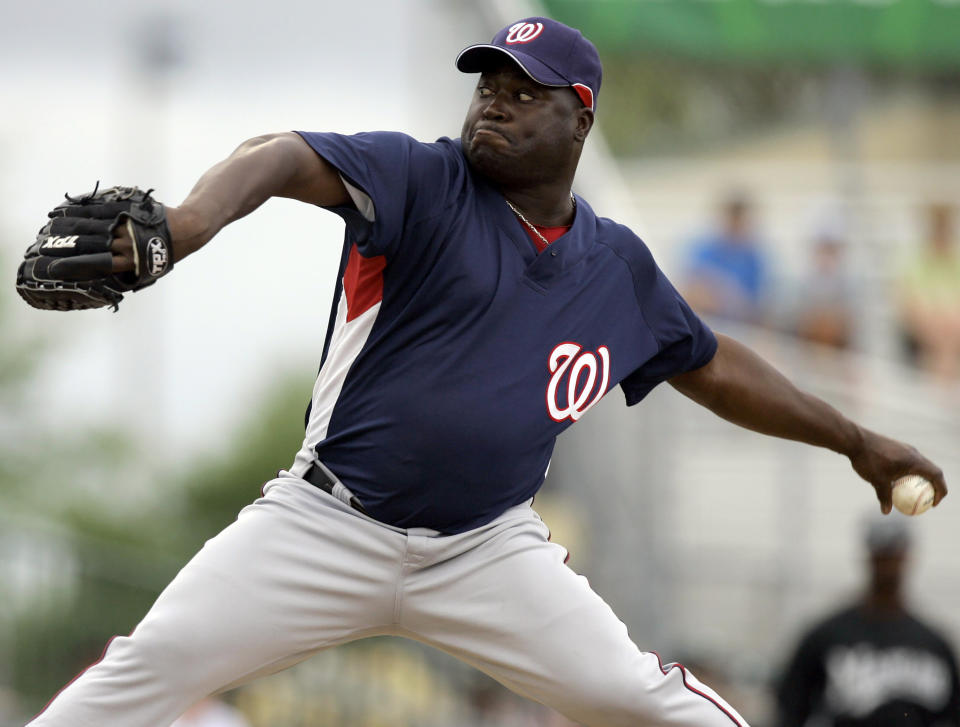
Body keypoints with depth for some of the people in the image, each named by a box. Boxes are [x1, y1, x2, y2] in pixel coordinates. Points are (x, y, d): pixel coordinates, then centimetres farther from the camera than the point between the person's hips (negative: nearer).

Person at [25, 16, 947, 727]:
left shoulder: (619, 266, 9)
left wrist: (855, 441, 25)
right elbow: (284, 159, -26)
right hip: (326, 531, -3)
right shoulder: (422, 180, -7)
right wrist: (193, 220, -48)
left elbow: (715, 369, 25)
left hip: (489, 551, 3)